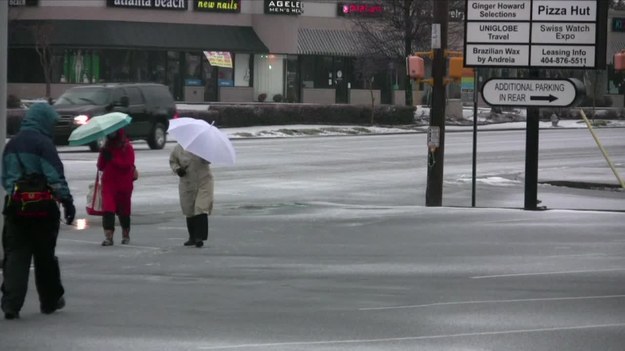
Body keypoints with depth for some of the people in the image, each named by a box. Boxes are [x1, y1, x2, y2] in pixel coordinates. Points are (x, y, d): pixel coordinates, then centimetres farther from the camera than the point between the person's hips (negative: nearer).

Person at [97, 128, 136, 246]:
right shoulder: (107, 147, 9)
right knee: (108, 209, -14)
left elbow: (128, 165, -14)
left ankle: (126, 235, 29)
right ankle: (108, 236, -18)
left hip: (124, 184, -2)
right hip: (108, 183, 2)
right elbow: (100, 167, 10)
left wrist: (112, 159, -18)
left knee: (123, 210, 11)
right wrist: (103, 156, -8)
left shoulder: (127, 148, -3)